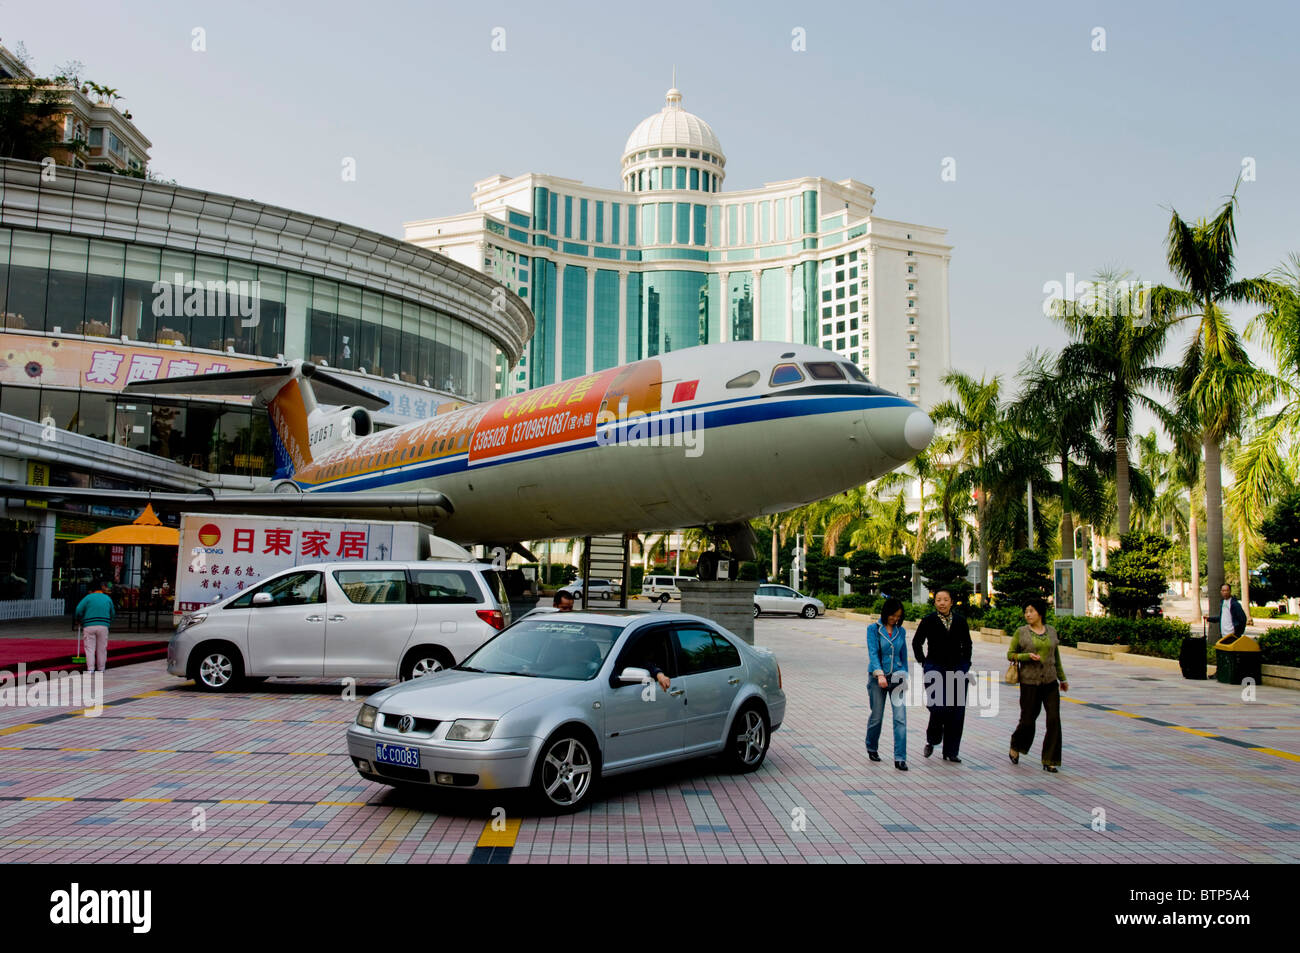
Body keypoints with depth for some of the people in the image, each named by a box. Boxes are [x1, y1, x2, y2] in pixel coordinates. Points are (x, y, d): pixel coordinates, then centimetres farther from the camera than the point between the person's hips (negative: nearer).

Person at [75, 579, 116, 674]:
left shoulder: (88, 597, 0)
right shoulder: (108, 598, 9)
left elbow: (79, 609, -6)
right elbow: (112, 613, 14)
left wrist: (79, 620, 11)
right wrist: (108, 623, 28)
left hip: (89, 626, -2)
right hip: (103, 626, 2)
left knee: (90, 648, 2)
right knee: (102, 648, 10)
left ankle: (90, 669, -3)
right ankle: (100, 668, 16)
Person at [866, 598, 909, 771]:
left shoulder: (901, 631, 7)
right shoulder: (873, 629, -5)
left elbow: (904, 656, 16)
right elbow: (873, 653, -16)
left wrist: (905, 675, 16)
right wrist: (880, 674, -28)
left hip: (897, 677, 2)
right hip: (878, 678, -2)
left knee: (900, 717, -8)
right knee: (877, 716, 9)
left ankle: (900, 758, -6)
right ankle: (872, 748, 34)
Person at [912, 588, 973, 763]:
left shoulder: (960, 621, 6)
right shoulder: (928, 621, -2)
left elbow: (967, 644, 19)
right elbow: (916, 643, 8)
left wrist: (966, 664, 11)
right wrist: (923, 662, 3)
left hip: (957, 670, 3)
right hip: (935, 670, -3)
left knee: (956, 712, 2)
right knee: (938, 708, -14)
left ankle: (950, 752, 14)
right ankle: (931, 741, 14)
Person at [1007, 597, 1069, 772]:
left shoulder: (1051, 631, 7)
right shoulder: (1021, 632, -2)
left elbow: (1056, 657, 17)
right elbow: (1010, 654, 0)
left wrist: (1062, 679, 21)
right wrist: (1027, 656, -17)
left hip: (1050, 682, 3)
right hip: (1029, 682, -3)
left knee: (1054, 720, -5)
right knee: (1028, 719, 3)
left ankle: (1049, 761, 3)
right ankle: (1015, 748, 32)